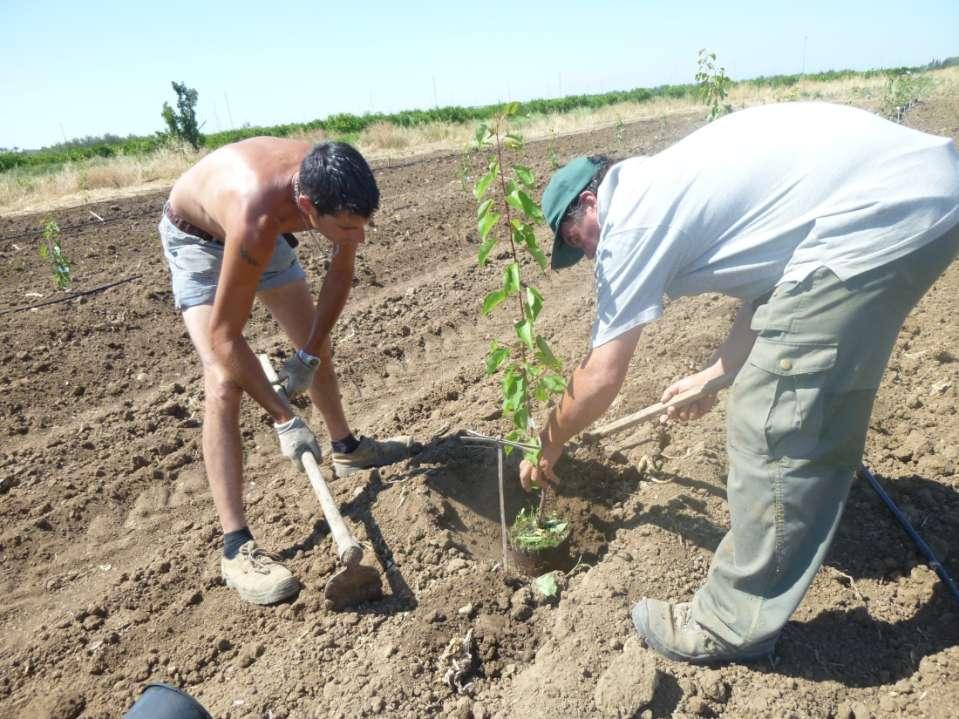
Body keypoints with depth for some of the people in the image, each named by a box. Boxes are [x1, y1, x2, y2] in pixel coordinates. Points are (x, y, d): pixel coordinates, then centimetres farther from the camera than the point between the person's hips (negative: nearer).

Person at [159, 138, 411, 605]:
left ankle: (346, 448, 37)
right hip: (196, 238, -6)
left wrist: (309, 355, -12)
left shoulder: (336, 187, -29)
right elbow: (223, 335, -35)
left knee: (317, 344, 13)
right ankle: (235, 547, -16)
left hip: (266, 232, 6)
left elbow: (340, 273, -11)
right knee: (224, 384, -20)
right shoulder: (257, 219, -45)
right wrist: (282, 418, -31)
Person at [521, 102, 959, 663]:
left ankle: (735, 625, 8)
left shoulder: (629, 220, -7)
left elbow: (602, 377, -2)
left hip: (880, 216, -11)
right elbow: (770, 275, 26)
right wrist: (713, 376, 33)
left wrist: (549, 445, 15)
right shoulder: (667, 184, 19)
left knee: (776, 426, -6)